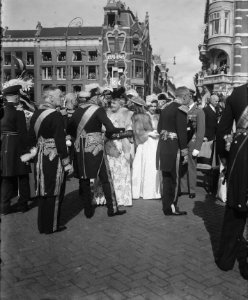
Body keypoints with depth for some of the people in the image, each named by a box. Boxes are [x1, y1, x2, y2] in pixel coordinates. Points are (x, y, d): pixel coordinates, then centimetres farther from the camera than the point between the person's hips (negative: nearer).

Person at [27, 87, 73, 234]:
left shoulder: (36, 114, 5)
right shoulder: (56, 115, -18)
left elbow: (31, 136, 11)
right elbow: (60, 141, -19)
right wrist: (67, 162, -13)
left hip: (40, 157, 8)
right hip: (53, 158, -8)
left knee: (44, 191, 18)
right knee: (54, 192, 6)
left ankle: (43, 224, 31)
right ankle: (51, 226, 18)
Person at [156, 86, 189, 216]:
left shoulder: (166, 108, 12)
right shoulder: (181, 109, -12)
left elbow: (159, 128, 16)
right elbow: (182, 132, -18)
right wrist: (184, 151, -15)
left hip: (163, 145, 8)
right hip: (173, 147, -8)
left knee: (166, 177, 15)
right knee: (175, 178, 2)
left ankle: (166, 206, 24)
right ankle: (171, 208, 10)